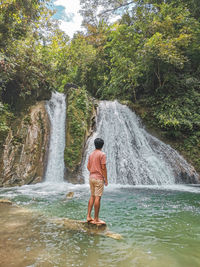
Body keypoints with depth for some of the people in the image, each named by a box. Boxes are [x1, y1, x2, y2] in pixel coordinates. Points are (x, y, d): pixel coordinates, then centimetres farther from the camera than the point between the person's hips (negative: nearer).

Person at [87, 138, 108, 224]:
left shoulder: (91, 154, 10)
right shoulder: (102, 154, -11)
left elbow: (88, 166, 11)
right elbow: (103, 168, -14)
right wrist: (106, 179, -7)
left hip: (91, 177, 7)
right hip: (99, 178, -7)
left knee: (92, 197, 14)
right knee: (97, 198, -2)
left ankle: (88, 216, 18)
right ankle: (96, 219, 5)